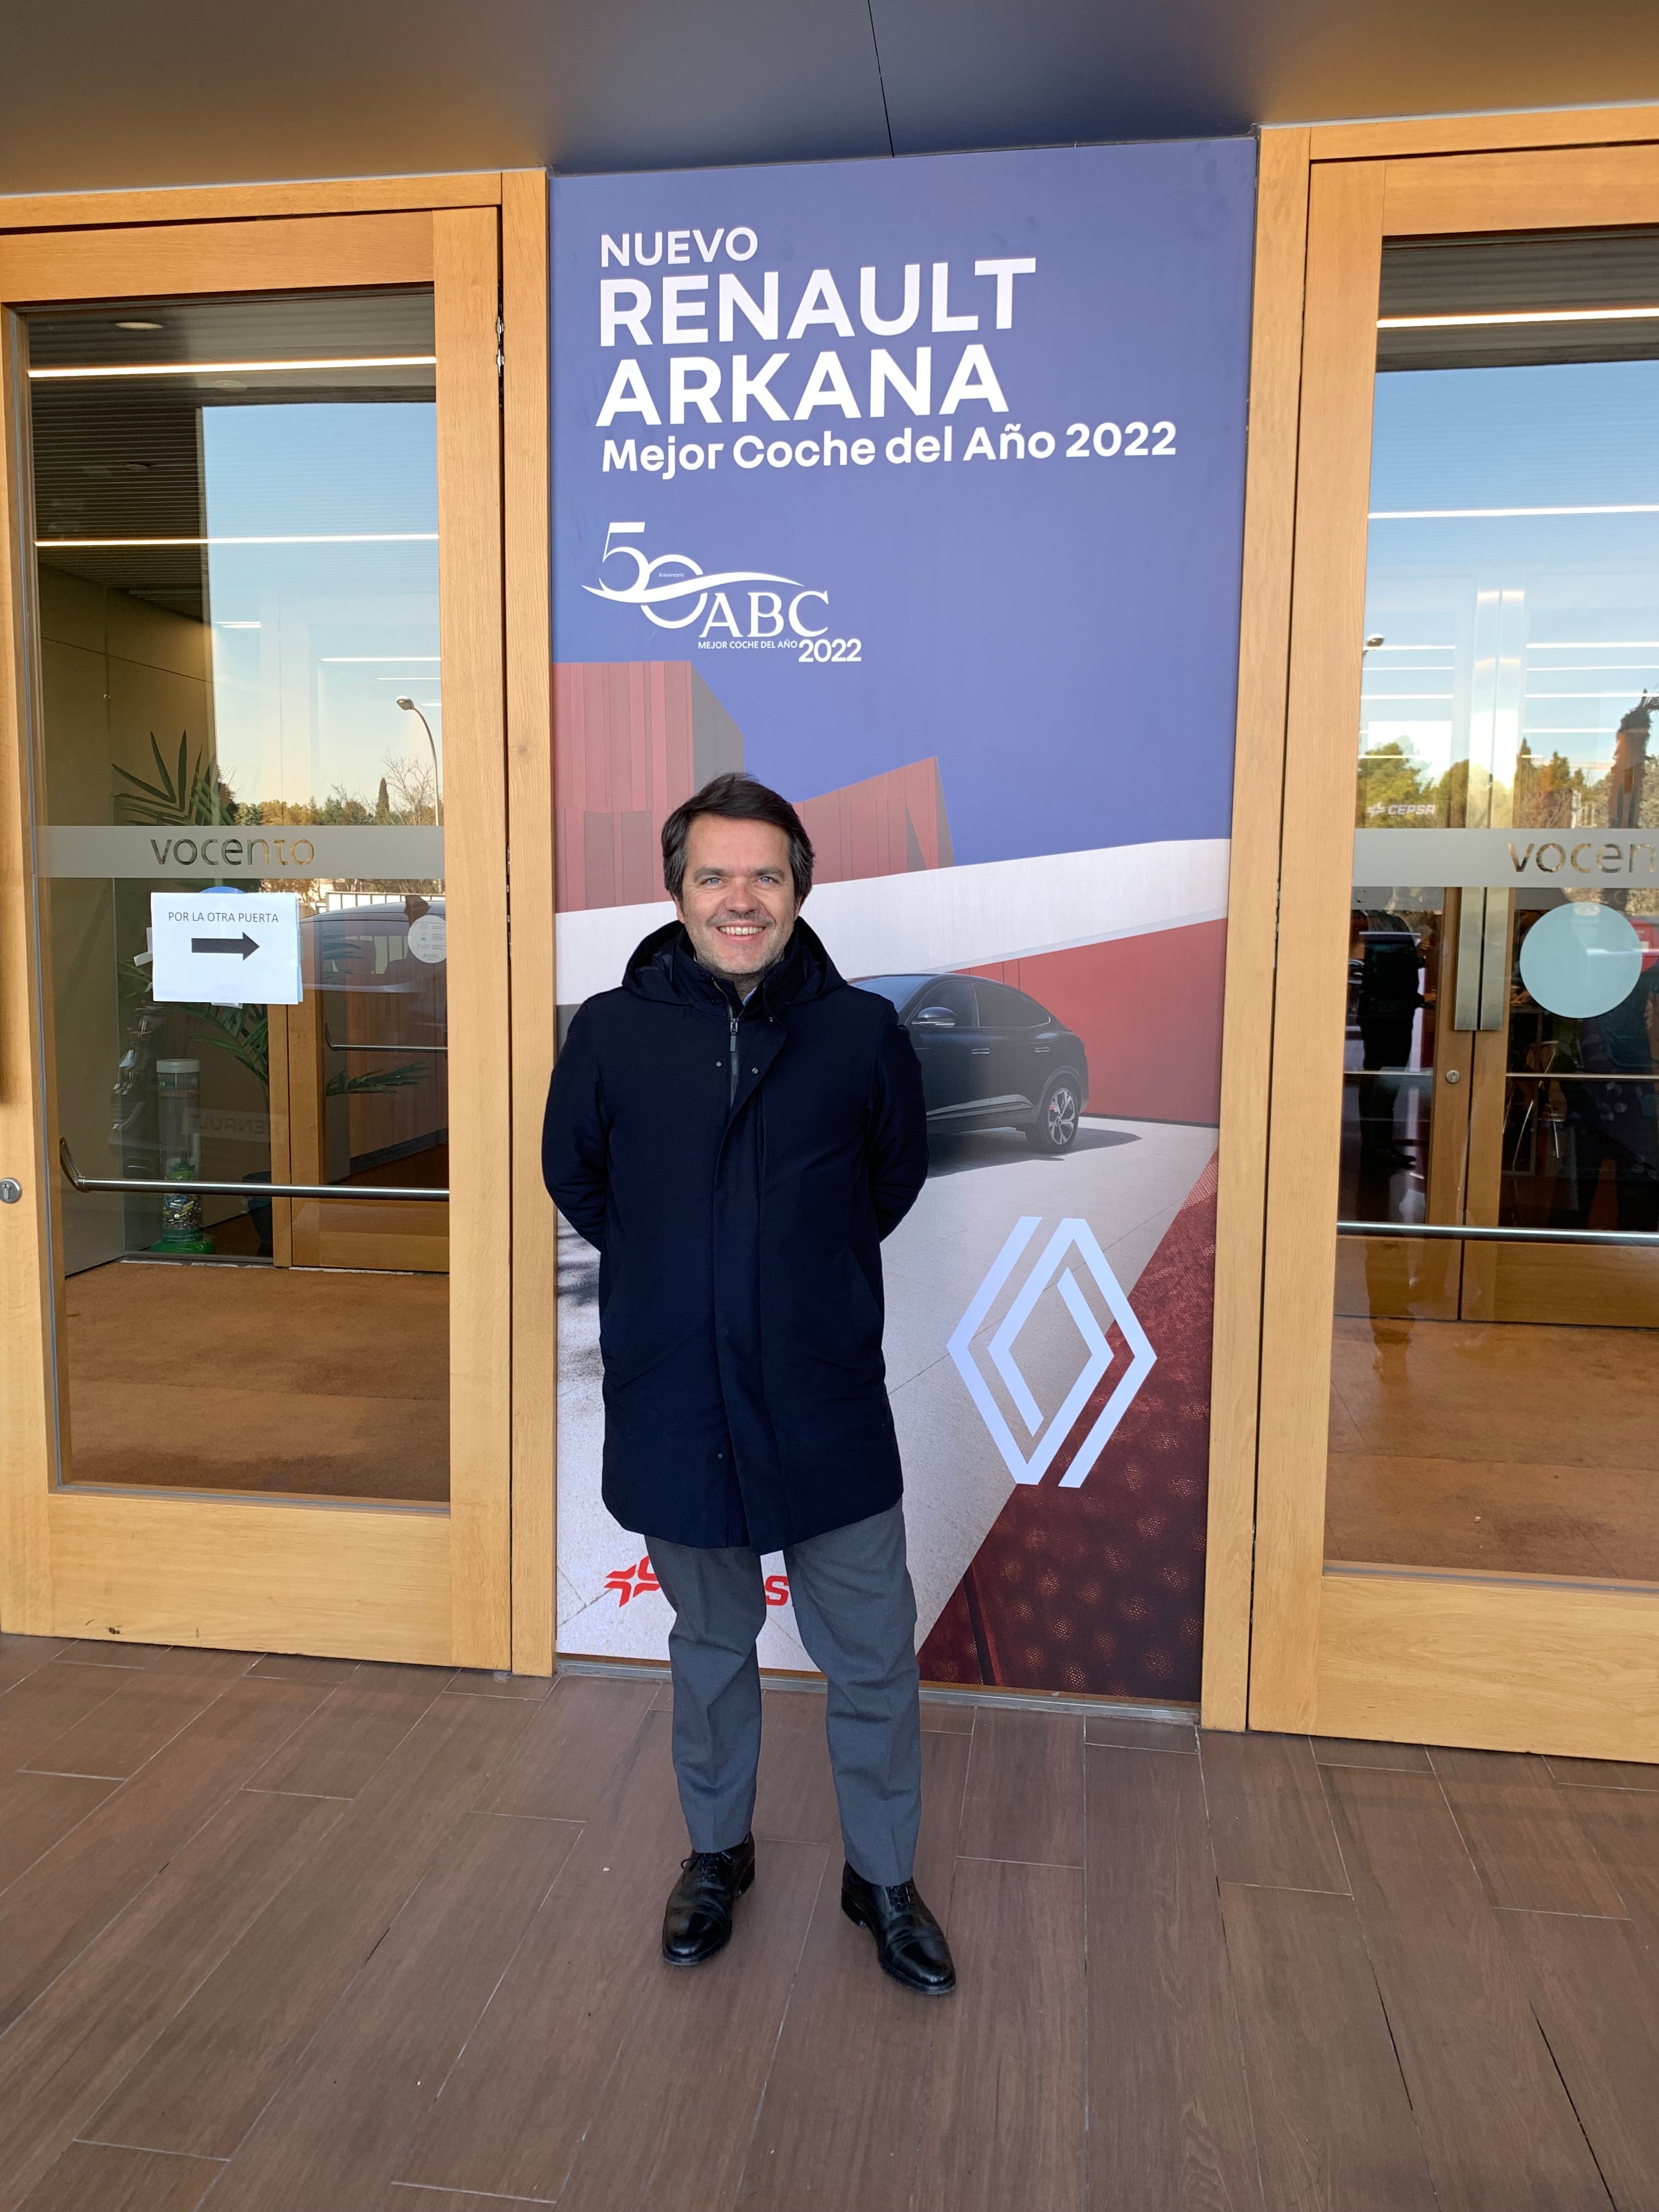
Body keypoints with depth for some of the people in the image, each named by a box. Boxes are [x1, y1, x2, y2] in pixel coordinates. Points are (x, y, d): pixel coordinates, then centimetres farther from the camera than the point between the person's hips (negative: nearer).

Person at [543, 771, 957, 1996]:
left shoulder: (863, 1031, -7)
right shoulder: (611, 1031, -6)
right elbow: (573, 1176, 11)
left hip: (829, 1402, 0)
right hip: (675, 1403, 1)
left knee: (874, 1657, 10)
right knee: (711, 1647, 21)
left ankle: (885, 1875, 35)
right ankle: (718, 1852, 44)